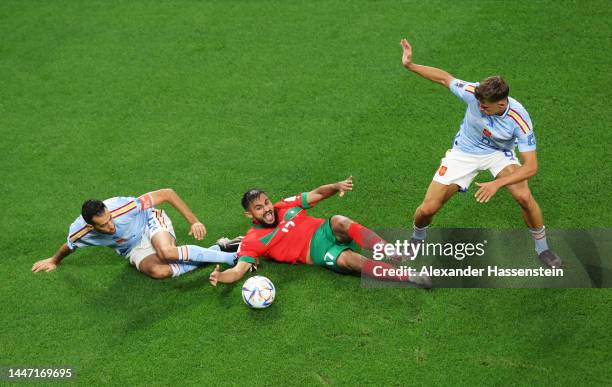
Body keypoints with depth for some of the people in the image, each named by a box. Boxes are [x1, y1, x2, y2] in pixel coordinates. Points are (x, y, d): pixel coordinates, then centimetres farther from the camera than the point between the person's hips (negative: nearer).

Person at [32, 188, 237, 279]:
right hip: (134, 249, 4)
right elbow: (67, 247, 3)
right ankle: (217, 250, -15)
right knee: (158, 271, -31)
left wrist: (194, 221, -28)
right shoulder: (80, 233, -24)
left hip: (151, 222, -3)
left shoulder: (124, 207, -36)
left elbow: (167, 194, -28)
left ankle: (229, 256, -26)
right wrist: (54, 261, 23)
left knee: (167, 252, -40)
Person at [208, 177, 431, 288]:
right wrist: (219, 276, -30)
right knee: (347, 259, -35)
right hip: (319, 253, -3)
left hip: (327, 232, 3)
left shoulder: (286, 207, 14)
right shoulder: (253, 241, 2)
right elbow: (239, 270, -8)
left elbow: (317, 194, 14)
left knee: (339, 221, -32)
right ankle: (407, 277, -44)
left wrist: (337, 186, -7)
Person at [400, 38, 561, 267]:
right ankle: (417, 240, 29)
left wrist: (496, 184, -43)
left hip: (498, 153, -1)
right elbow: (444, 77, -8)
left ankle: (542, 248, 1)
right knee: (427, 209, -8)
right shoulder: (474, 93, -28)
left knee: (524, 197, -27)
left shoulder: (519, 119, -31)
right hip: (464, 152, 1)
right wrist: (410, 65, -15)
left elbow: (531, 167, -32)